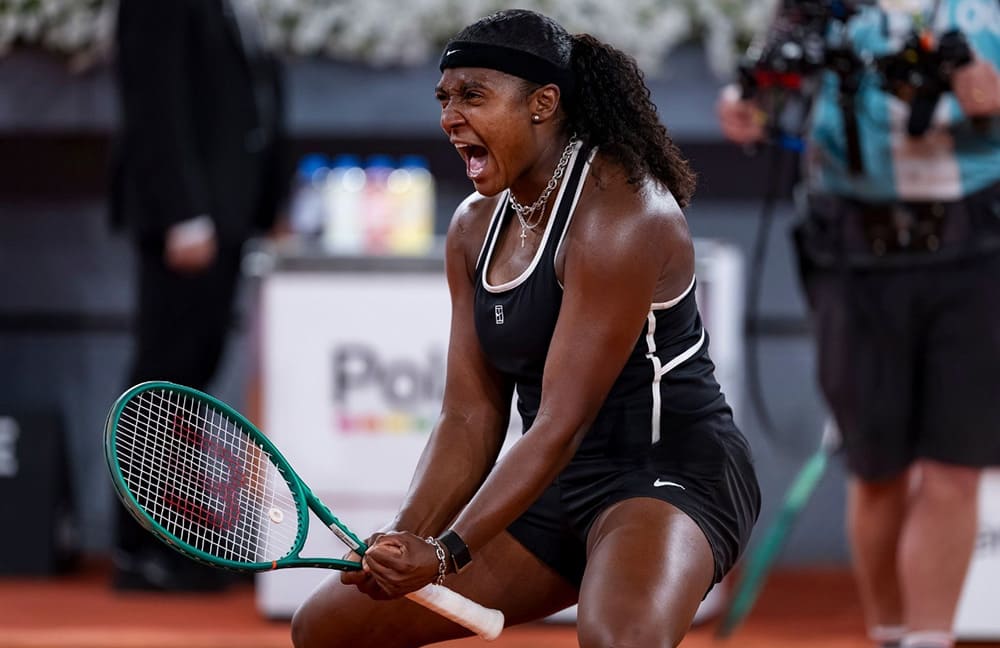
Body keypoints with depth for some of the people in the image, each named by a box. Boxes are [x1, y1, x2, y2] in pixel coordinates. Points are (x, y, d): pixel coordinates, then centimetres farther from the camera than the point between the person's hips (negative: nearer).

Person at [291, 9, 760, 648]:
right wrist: (406, 540, -12)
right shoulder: (476, 227, 7)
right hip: (550, 487, 9)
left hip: (671, 471, -9)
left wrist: (444, 553, -26)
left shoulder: (618, 212, -19)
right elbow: (470, 419, 5)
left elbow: (561, 425, -23)